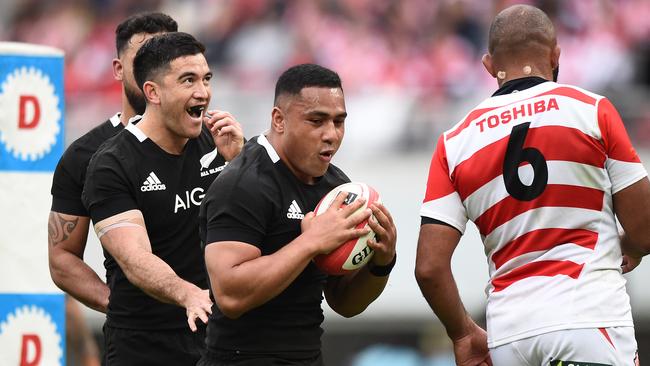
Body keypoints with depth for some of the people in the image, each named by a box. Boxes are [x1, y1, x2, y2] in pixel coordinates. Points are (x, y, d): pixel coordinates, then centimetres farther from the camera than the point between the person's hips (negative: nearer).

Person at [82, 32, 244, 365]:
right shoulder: (112, 166, -13)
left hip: (216, 338, 5)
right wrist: (189, 295, -43)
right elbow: (135, 259, -25)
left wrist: (237, 160, -10)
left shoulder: (214, 144, 4)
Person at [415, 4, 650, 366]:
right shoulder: (593, 110, 1)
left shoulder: (455, 144, 9)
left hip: (508, 335, 4)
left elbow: (429, 266, 3)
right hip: (591, 320, -4)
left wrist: (464, 333, 19)